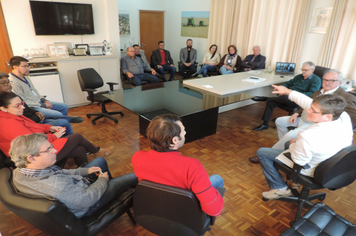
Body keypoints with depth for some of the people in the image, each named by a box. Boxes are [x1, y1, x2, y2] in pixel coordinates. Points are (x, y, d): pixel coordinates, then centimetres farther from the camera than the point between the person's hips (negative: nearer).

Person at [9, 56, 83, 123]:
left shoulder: (25, 77, 9)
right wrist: (43, 105, -17)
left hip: (39, 102, 10)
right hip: (32, 108, -10)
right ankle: (70, 119, 9)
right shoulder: (13, 82, -22)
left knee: (64, 106, 9)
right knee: (58, 114, -22)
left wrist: (44, 100, 4)